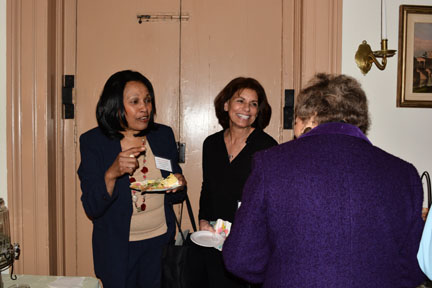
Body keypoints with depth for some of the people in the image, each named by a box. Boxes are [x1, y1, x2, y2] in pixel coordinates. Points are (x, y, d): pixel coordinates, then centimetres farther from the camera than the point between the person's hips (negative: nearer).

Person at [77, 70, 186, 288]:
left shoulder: (163, 135, 0)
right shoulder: (93, 141, -9)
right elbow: (92, 208, -14)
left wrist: (179, 185, -13)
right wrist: (112, 173, -29)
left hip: (161, 242, 3)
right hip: (116, 249, -2)